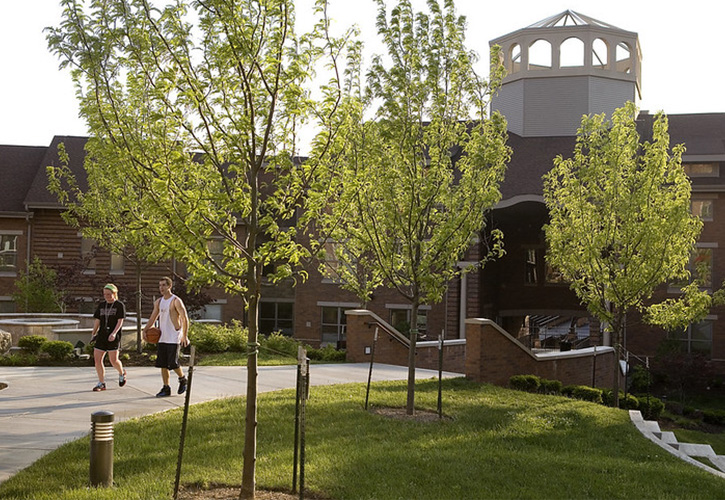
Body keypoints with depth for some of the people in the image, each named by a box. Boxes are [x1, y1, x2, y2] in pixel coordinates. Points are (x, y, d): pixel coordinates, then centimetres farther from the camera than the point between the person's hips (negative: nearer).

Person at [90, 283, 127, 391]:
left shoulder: (119, 305, -1)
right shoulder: (101, 304, 14)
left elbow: (120, 321, -9)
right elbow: (97, 320, 17)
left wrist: (114, 333, -22)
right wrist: (93, 333, 11)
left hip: (113, 337, -5)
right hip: (101, 336, 5)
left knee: (113, 360, -7)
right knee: (97, 359, -1)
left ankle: (122, 373, 26)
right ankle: (101, 383, 10)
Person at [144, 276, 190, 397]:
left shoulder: (176, 301, -8)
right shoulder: (158, 302, 12)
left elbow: (185, 319, -11)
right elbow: (153, 318, 19)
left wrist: (185, 336, -18)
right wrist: (145, 330, 2)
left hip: (174, 338, -7)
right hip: (162, 337, 7)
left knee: (172, 363, -8)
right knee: (162, 364, 4)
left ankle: (183, 379, 17)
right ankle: (166, 388, 11)